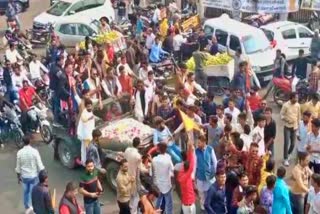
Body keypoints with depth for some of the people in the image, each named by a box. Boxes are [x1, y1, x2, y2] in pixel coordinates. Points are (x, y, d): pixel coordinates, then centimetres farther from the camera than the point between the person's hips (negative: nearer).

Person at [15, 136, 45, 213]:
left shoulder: (19, 152, -10)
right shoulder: (34, 151, -17)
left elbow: (18, 167, -1)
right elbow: (40, 165, -13)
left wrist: (18, 177, 13)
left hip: (24, 176, 2)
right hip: (33, 176, -2)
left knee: (26, 192, 19)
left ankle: (27, 208, 34)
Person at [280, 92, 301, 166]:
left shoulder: (298, 105, -2)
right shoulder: (286, 105, -14)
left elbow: (299, 115, 8)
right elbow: (281, 114, -7)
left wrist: (298, 125, 9)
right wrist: (287, 120, -22)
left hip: (294, 127, 4)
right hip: (287, 127, -4)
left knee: (293, 144, 8)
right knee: (287, 143, -7)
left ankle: (287, 155, 34)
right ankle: (285, 159, 5)